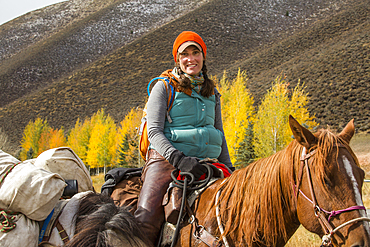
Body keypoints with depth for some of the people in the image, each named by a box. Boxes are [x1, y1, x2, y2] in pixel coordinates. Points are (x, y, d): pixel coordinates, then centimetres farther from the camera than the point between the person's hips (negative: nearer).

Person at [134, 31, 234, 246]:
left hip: (206, 162, 5)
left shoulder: (212, 91, 19)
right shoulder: (164, 87, 4)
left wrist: (229, 169, 12)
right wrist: (179, 159, -21)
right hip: (167, 159, -5)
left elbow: (219, 134, 24)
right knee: (147, 218, -26)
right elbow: (154, 131, -5)